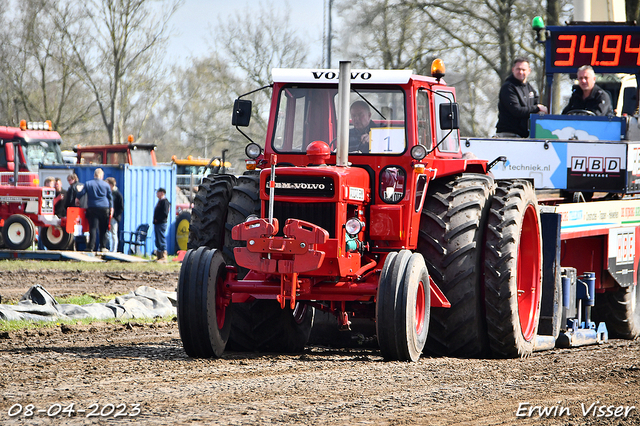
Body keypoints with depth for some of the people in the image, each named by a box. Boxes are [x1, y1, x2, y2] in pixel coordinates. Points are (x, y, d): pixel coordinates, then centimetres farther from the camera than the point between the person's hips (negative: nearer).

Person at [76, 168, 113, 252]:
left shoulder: (88, 184, 3)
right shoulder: (106, 185, 5)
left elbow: (81, 193, 2)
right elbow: (110, 197, 8)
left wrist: (77, 199, 22)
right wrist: (111, 208, 15)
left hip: (92, 208, 0)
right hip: (104, 208, 0)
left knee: (93, 228, -3)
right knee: (103, 229, 7)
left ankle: (91, 247, -10)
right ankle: (103, 246, 7)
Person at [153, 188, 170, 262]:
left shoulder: (165, 202, -13)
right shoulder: (160, 201, 18)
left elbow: (165, 214, -20)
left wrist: (157, 219, -16)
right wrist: (155, 220, 13)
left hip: (161, 223, -11)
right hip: (157, 224, 11)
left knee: (162, 239, -11)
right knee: (158, 240, 14)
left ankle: (164, 257, -11)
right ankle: (158, 256, 20)